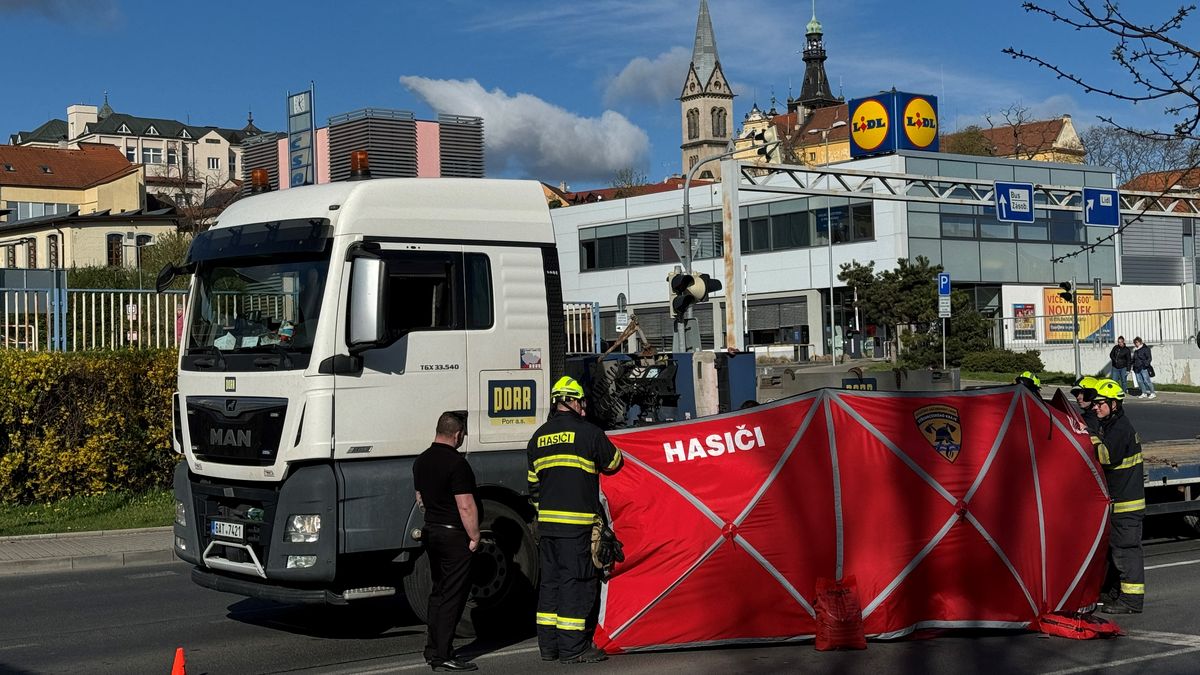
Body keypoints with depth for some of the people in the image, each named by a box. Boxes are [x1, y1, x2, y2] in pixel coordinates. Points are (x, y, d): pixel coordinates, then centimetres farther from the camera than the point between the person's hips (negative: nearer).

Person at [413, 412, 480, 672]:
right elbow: (466, 506, -20)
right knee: (452, 596, -4)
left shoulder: (421, 461, 9)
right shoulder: (456, 463, -18)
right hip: (455, 535, -9)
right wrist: (475, 536, -11)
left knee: (438, 592, 16)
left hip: (431, 532, 9)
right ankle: (443, 656, -4)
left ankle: (433, 650, 19)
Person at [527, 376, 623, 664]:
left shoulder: (538, 437, 14)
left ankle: (548, 645, 15)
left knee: (550, 580, 12)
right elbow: (613, 463, 10)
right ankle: (572, 648, -2)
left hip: (546, 521, 6)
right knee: (576, 580, -3)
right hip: (577, 522, -6)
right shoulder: (588, 432, -5)